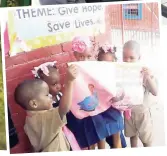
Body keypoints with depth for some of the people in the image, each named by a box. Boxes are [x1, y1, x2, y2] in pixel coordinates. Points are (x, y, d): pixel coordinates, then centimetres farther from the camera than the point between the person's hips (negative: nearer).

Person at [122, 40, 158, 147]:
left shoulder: (145, 72, -14)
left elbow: (155, 92, -17)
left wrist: (148, 78, -31)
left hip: (142, 110, -2)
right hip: (128, 110, 3)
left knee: (147, 138, 12)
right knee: (132, 135, 21)